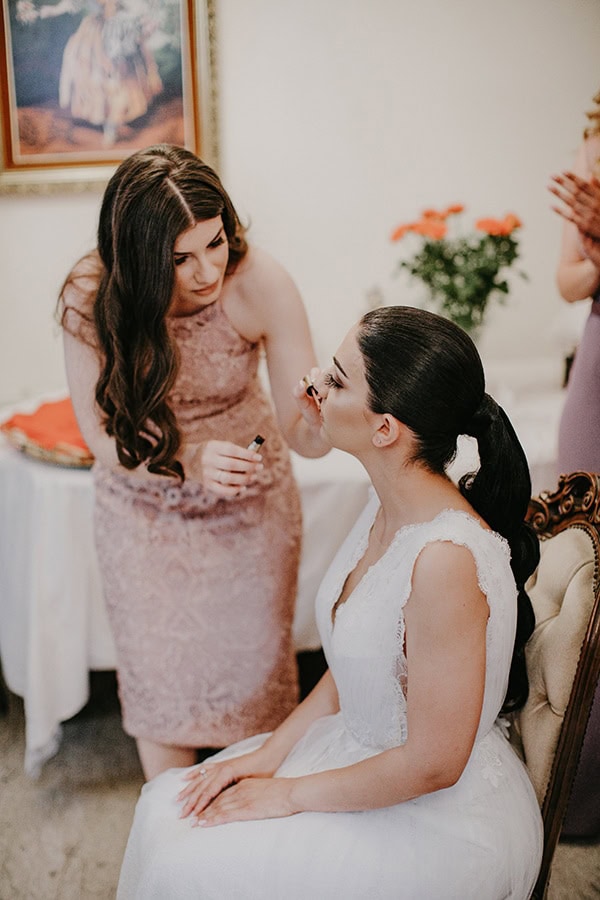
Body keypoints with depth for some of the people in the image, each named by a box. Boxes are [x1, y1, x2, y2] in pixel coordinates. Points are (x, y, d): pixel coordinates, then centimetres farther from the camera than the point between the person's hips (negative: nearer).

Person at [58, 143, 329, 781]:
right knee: (158, 666, 12)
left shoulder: (260, 283, -29)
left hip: (250, 498, 0)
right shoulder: (91, 297, -27)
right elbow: (102, 433, -19)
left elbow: (306, 436, -25)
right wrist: (186, 460, -38)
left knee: (254, 661, 12)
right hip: (144, 505, 1)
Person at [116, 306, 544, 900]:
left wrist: (289, 794, -13)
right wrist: (272, 751, 1)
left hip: (442, 822, -8)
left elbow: (433, 764, -25)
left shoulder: (446, 559, -32)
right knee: (166, 802, 5)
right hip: (364, 750, 8)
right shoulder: (389, 506, -4)